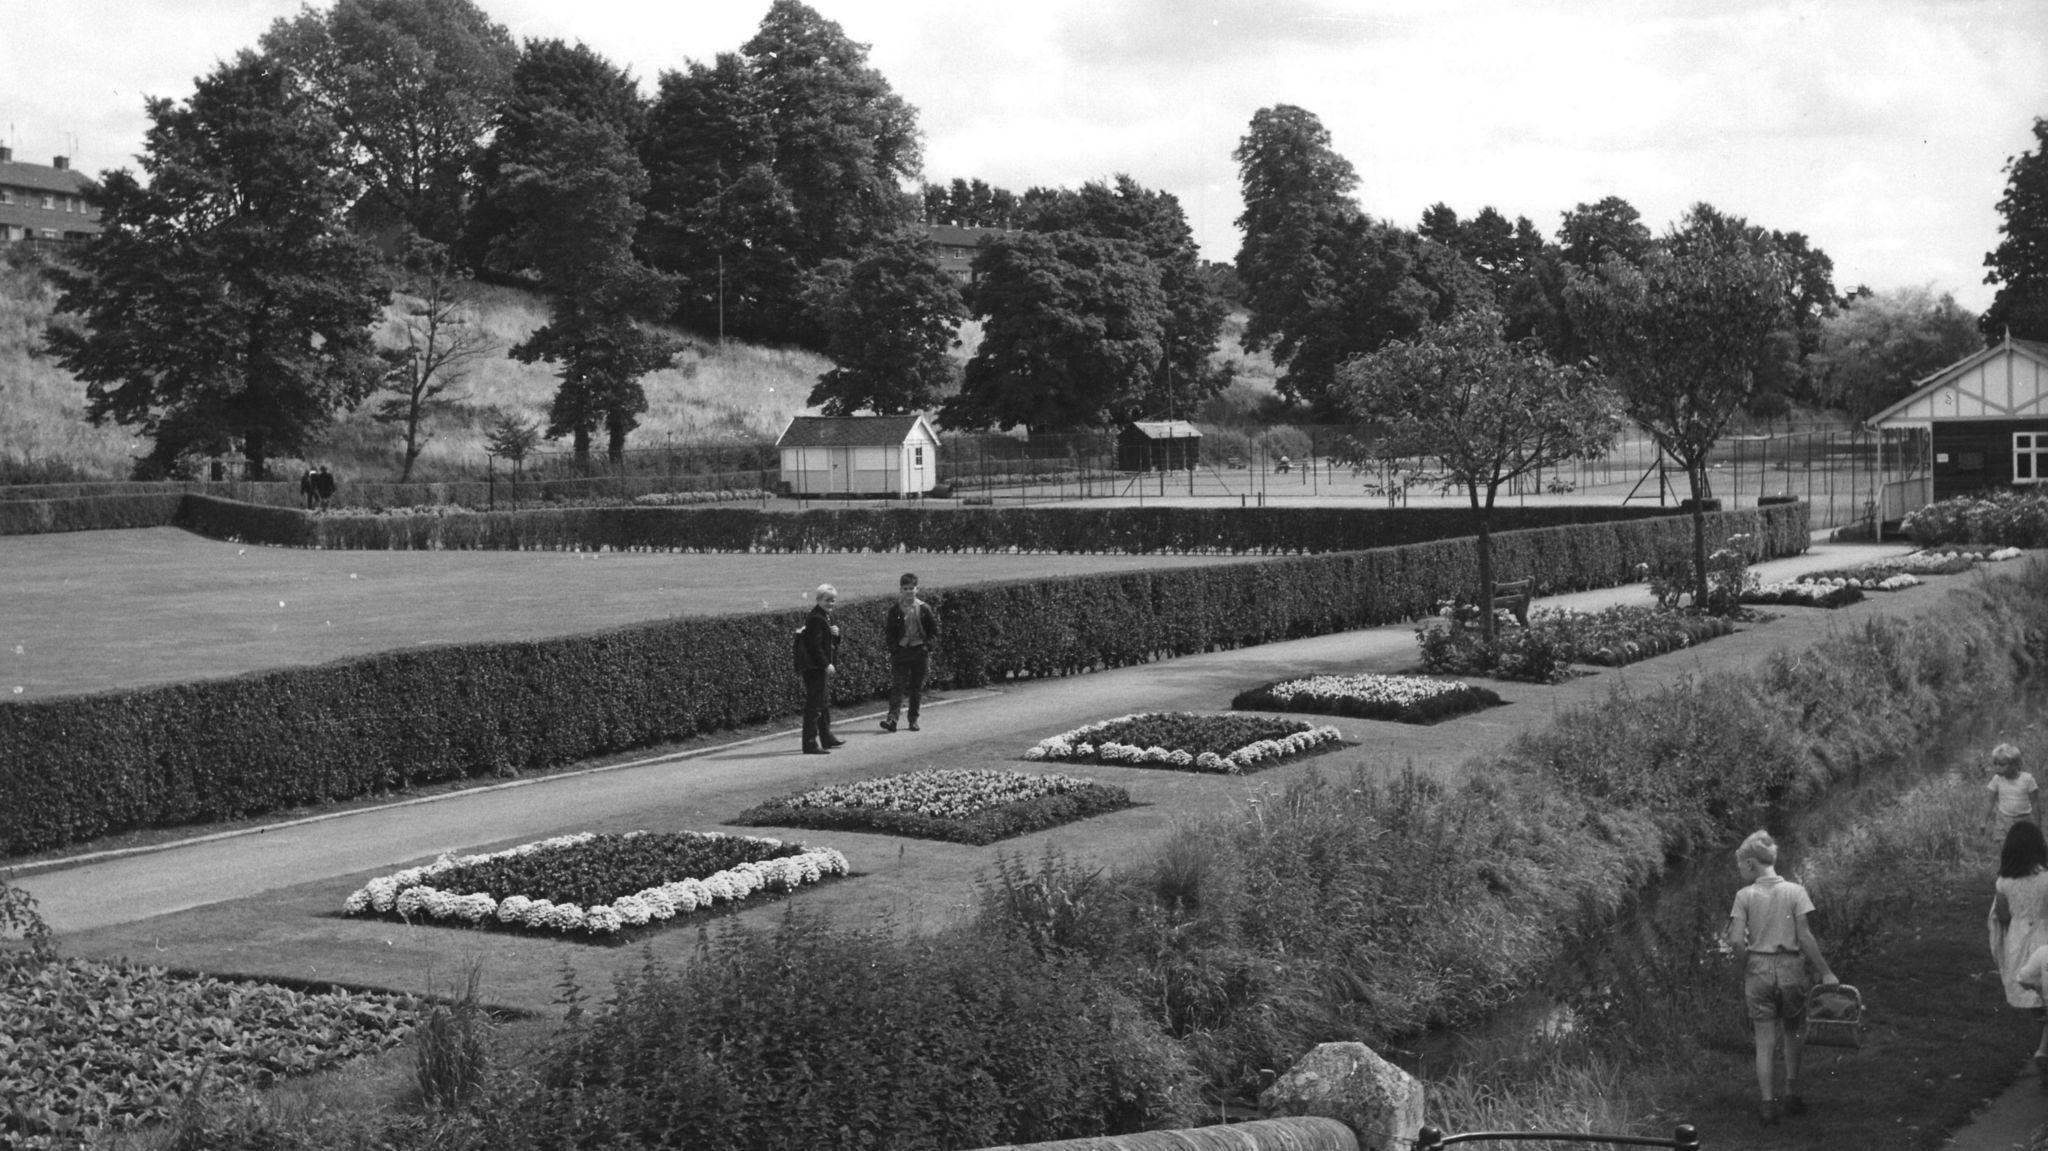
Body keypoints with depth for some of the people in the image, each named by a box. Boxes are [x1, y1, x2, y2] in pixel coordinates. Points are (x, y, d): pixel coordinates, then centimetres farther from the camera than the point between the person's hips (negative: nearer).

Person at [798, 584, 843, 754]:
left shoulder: (826, 617, 15)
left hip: (823, 667, 11)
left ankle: (826, 737, 35)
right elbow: (814, 645, -22)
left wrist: (835, 634, 1)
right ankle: (810, 744, -9)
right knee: (814, 705, -9)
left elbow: (830, 644, 21)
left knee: (825, 702, 22)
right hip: (816, 668, -11)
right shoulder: (816, 619, -17)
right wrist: (826, 664, -22)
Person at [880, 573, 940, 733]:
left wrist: (927, 645, -4)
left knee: (917, 688, 6)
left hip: (920, 652, 1)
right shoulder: (895, 609, 2)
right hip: (901, 652, -1)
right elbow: (890, 631, 7)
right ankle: (892, 718, -18)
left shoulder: (924, 608, 2)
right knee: (897, 686, -10)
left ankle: (914, 719, 15)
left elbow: (934, 631, 8)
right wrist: (893, 647, -3)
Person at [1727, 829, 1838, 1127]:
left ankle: (1768, 1103, 0)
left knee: (1765, 1041, 4)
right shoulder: (1795, 892, -2)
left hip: (1758, 969, -1)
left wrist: (1750, 955, 8)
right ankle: (1791, 1096, 24)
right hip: (1790, 968, 1)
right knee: (1792, 1034, 20)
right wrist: (1825, 972, -4)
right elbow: (1805, 937, -8)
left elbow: (1735, 940, -12)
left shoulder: (1745, 895, -4)